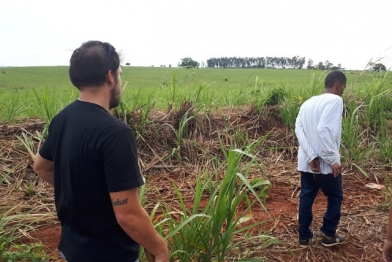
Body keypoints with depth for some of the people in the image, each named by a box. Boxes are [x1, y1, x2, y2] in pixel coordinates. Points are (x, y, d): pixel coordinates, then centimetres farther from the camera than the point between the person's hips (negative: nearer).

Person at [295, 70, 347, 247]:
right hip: (326, 163, -6)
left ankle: (304, 236, 23)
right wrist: (332, 159, -22)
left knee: (306, 198, 14)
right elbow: (323, 130, -26)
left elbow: (299, 130, -3)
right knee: (335, 197, 15)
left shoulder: (308, 103, 8)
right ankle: (329, 235, 24)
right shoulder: (335, 100, -14)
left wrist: (312, 156, -10)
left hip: (307, 162, 6)